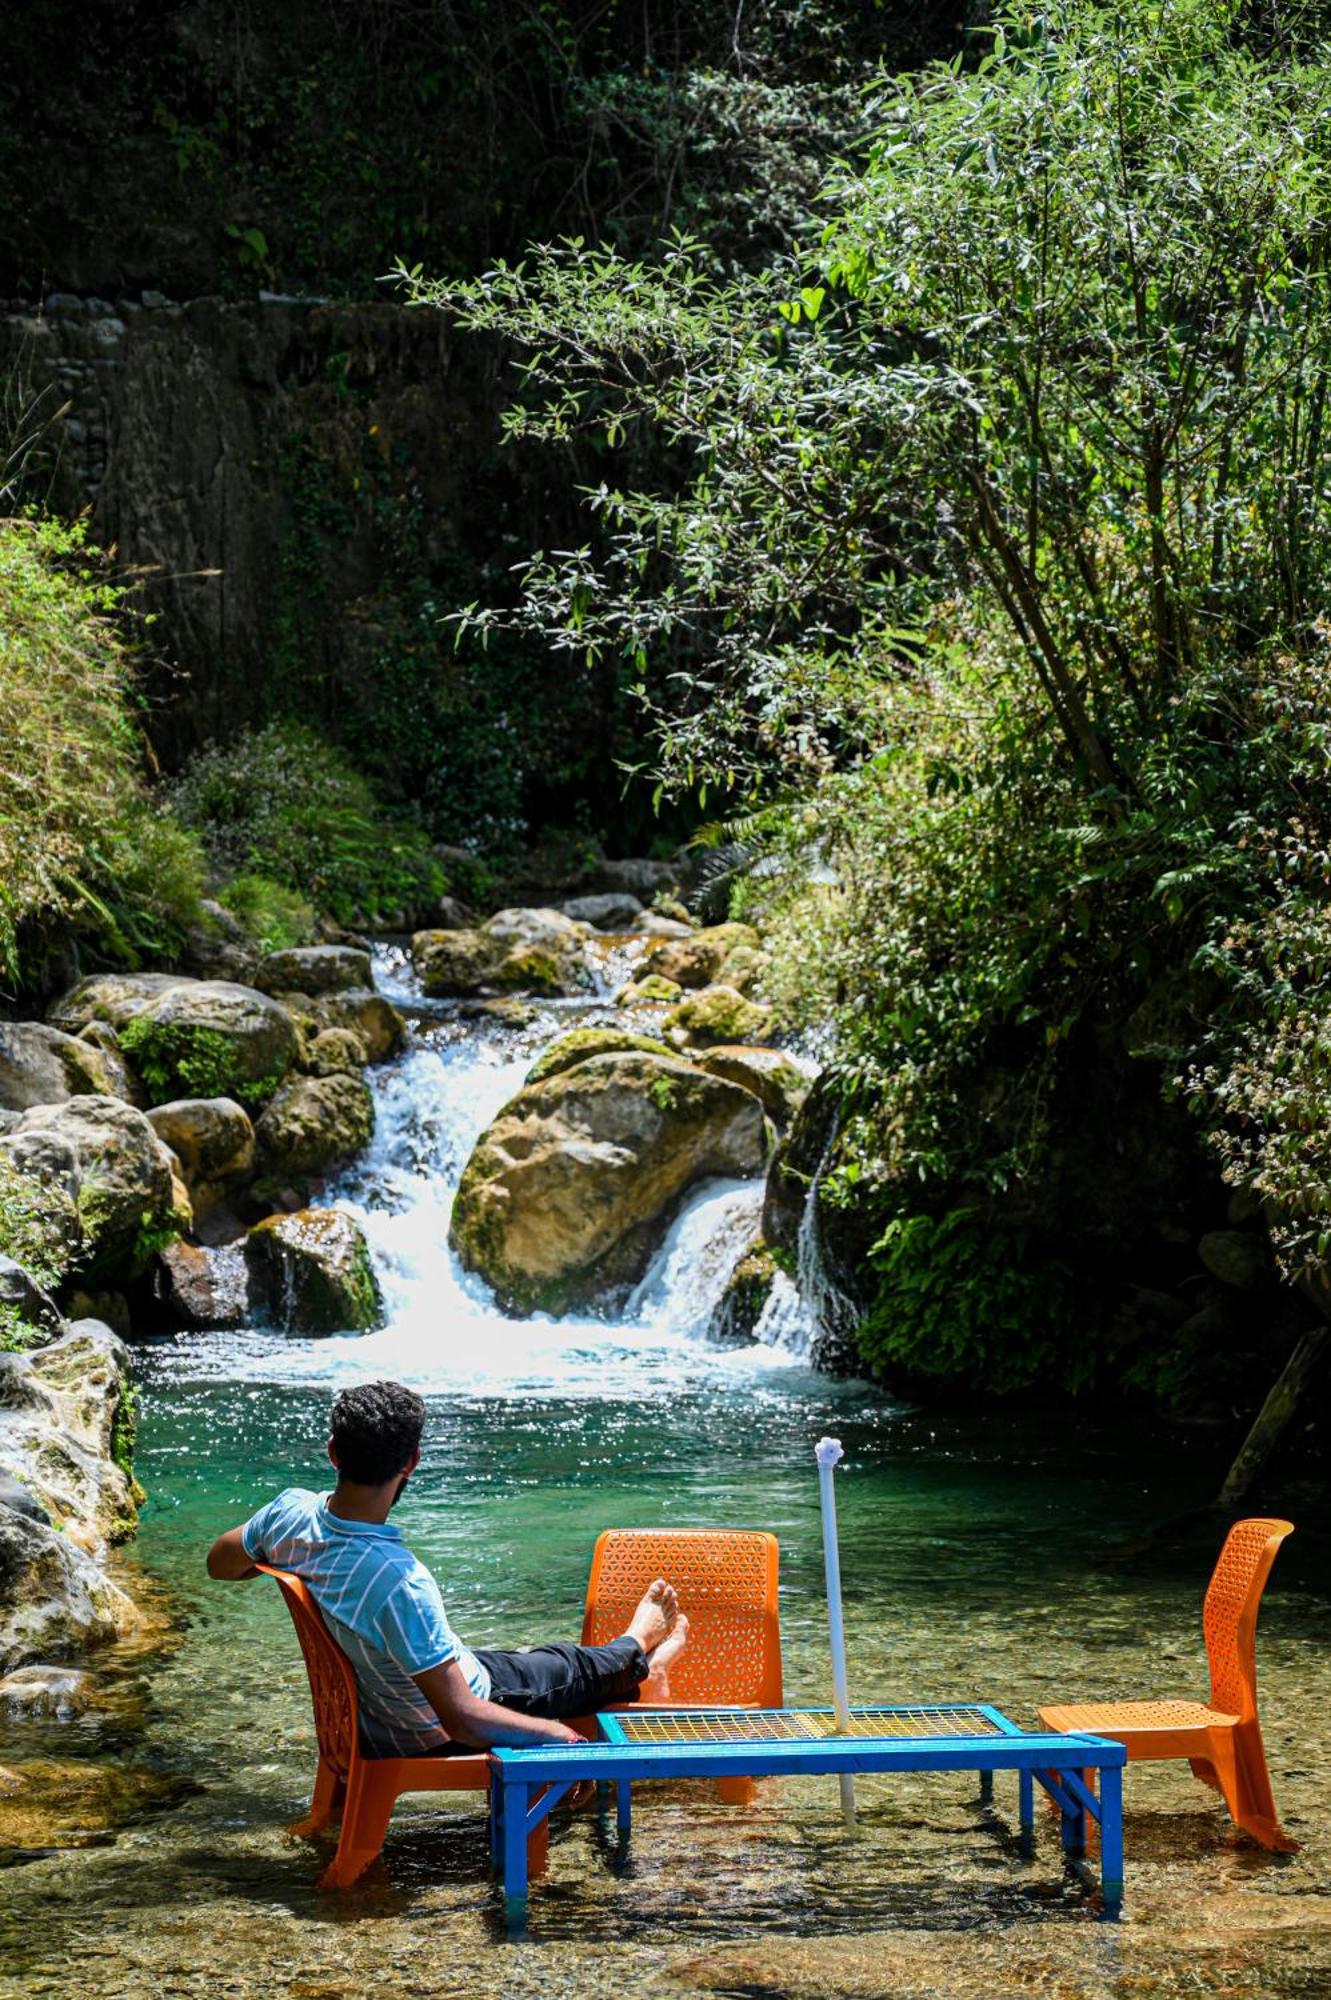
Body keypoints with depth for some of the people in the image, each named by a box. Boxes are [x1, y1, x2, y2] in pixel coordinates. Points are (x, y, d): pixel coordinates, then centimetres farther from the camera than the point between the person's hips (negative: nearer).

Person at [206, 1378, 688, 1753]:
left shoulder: (290, 1513, -23)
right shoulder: (399, 1585, -43)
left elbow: (220, 1562, 1)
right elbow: (463, 1721, -38)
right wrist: (558, 1734, -24)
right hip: (427, 1737, -6)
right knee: (574, 1667, 22)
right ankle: (634, 1653, 57)